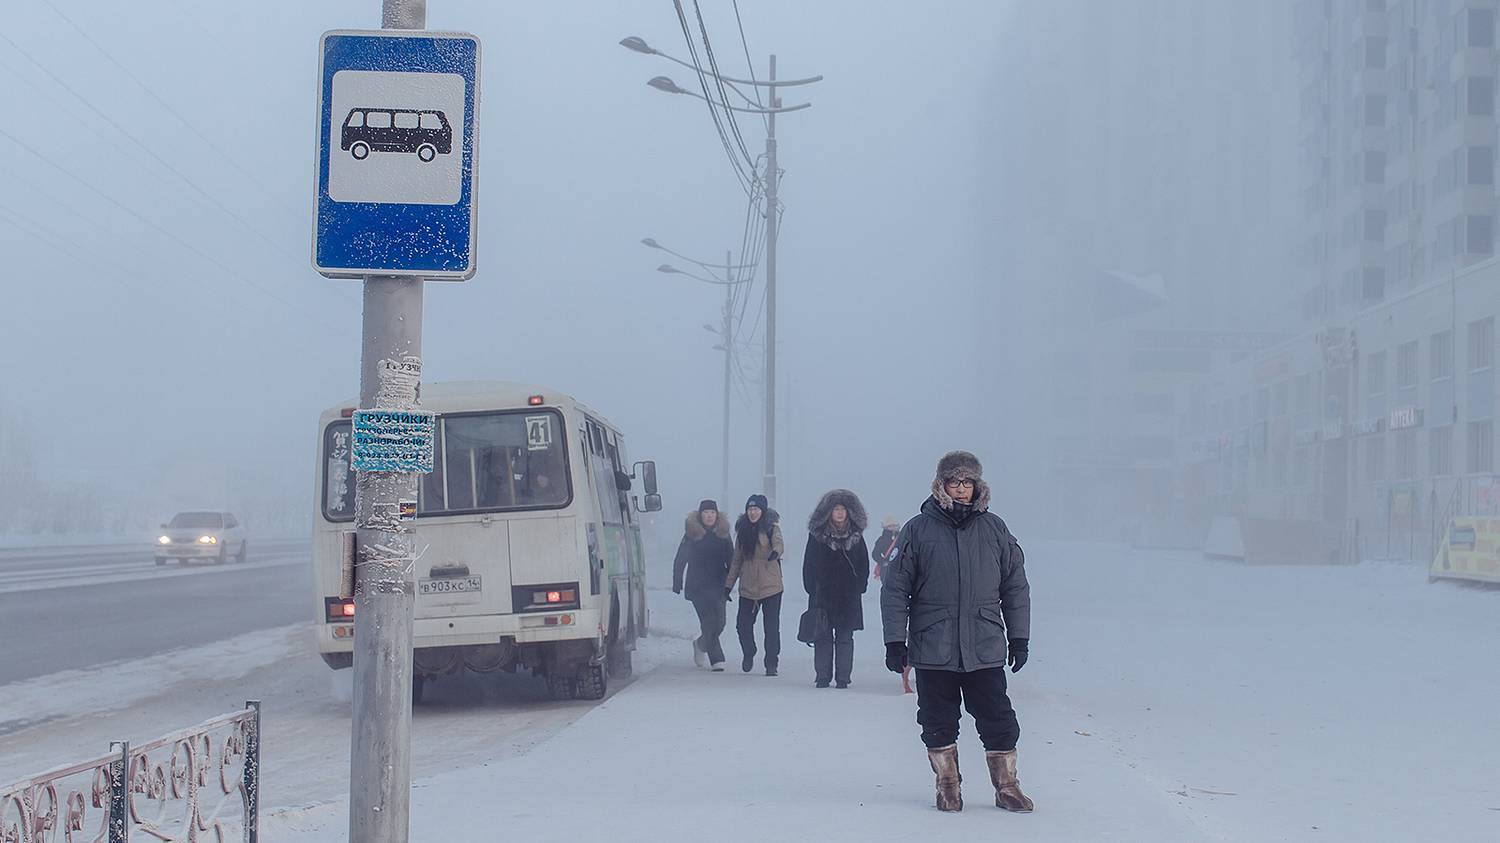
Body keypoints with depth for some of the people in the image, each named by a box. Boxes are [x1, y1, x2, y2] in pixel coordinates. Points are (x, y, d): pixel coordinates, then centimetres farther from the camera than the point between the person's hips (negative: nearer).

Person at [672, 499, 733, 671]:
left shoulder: (723, 534, 7)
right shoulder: (691, 534, -1)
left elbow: (731, 560, 13)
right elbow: (680, 559, 2)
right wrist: (677, 583, -2)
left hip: (718, 586, 3)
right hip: (697, 586, -3)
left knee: (720, 623, -1)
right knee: (709, 622, -11)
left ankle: (700, 644, 27)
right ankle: (717, 660, -4)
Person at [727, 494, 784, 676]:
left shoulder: (771, 527, -1)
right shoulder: (743, 530, 11)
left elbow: (778, 543, -21)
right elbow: (737, 559, 17)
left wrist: (775, 552, -45)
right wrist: (729, 583, 16)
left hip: (770, 586, -4)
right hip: (747, 587, 4)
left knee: (772, 626, -2)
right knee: (743, 625, 5)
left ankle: (771, 664, 8)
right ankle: (748, 654, 31)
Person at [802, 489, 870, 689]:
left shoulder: (856, 536, 6)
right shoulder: (817, 534, 1)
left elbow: (863, 565, 10)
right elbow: (809, 565, 2)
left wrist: (859, 587, 1)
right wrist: (812, 589, -4)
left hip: (849, 597, 1)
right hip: (822, 595, -1)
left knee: (845, 636, 2)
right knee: (823, 636, 0)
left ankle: (843, 677, 5)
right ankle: (822, 676, 6)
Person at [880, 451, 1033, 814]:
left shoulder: (994, 529, 5)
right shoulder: (918, 529, -1)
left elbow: (1015, 586, 12)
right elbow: (896, 589, 0)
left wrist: (1019, 636, 9)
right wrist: (895, 641, -3)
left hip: (985, 649, 1)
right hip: (933, 649, -1)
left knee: (998, 721, 3)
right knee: (939, 722, 7)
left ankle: (1006, 785, 16)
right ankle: (948, 787, 21)